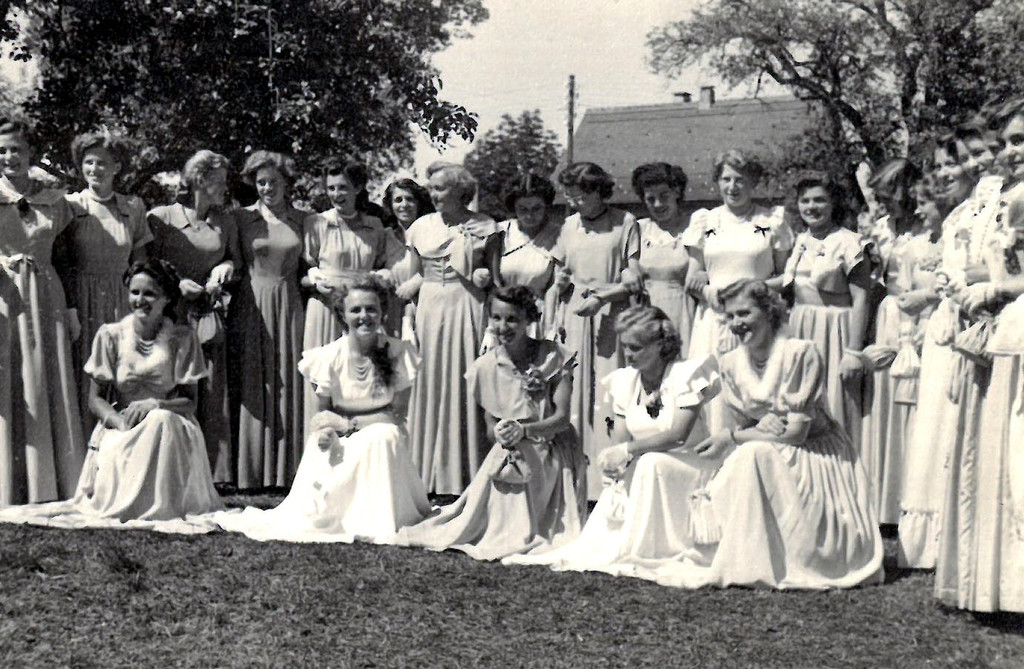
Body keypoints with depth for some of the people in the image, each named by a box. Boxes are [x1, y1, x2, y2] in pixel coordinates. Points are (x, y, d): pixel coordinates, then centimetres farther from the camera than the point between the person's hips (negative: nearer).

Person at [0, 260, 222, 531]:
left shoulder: (183, 338, 0)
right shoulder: (110, 335, 2)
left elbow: (190, 403, -2)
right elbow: (96, 399, 2)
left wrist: (154, 404, -23)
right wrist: (123, 425, -18)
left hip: (168, 427, 0)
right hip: (118, 428, 1)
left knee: (161, 421, -35)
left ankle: (161, 506, -26)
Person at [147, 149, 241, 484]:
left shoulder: (225, 222, 13)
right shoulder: (161, 217, -1)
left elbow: (237, 259, 22)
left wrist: (225, 267, 0)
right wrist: (176, 283, -11)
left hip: (211, 317, 4)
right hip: (172, 315, -4)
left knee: (213, 393, 1)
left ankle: (214, 474, 7)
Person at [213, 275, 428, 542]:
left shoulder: (398, 352, -8)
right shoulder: (332, 355, -7)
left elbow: (397, 413, -7)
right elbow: (322, 411, 1)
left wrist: (345, 423, -14)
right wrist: (323, 431, -23)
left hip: (380, 438, -1)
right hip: (340, 442, 1)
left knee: (383, 437, -34)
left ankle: (379, 523, -26)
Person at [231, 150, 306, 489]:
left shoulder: (300, 219, 9)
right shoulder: (242, 217, 3)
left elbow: (306, 267, 13)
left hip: (289, 304, 2)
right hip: (253, 304, -2)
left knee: (288, 384, 3)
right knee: (253, 387, 0)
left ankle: (287, 471, 10)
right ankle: (253, 471, 7)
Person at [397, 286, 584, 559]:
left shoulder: (553, 357, -9)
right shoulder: (486, 367, -1)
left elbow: (562, 418, -12)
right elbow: (490, 426, 4)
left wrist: (523, 430, -28)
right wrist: (499, 432, -22)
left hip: (552, 449, -2)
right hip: (509, 451, 2)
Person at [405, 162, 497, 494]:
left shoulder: (484, 226, 2)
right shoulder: (421, 227, 9)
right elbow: (414, 275, 14)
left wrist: (484, 276, -11)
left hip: (468, 308, -3)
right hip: (430, 307, 3)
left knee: (464, 384, -3)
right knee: (429, 385, 2)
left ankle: (465, 474, 5)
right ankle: (430, 475, 10)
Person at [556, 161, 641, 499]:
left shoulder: (625, 223, 2)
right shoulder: (569, 226, 15)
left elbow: (634, 281, -2)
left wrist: (600, 297, -14)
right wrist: (561, 281, 2)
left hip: (611, 315, -4)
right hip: (575, 316, 4)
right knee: (574, 392, -1)